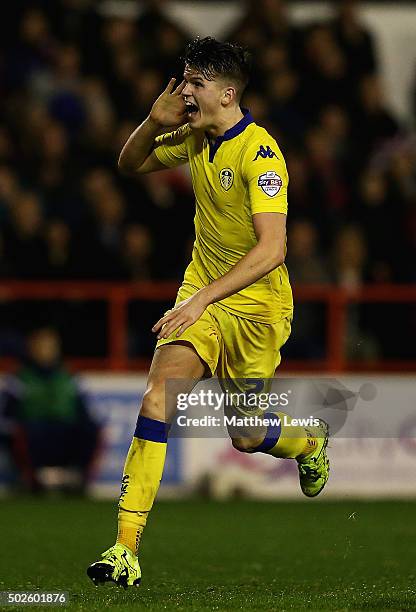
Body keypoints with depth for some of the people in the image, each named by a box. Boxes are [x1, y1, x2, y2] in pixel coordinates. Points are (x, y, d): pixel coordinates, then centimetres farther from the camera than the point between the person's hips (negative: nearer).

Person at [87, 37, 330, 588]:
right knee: (160, 392, -20)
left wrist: (203, 298, -38)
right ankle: (126, 547, -24)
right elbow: (130, 165, 17)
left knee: (247, 437, 8)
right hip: (202, 295, 5)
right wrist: (155, 122, -4)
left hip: (257, 306, -5)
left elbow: (272, 247, -31)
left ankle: (311, 441, 47)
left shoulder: (259, 153, -22)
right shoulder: (196, 139, 1)